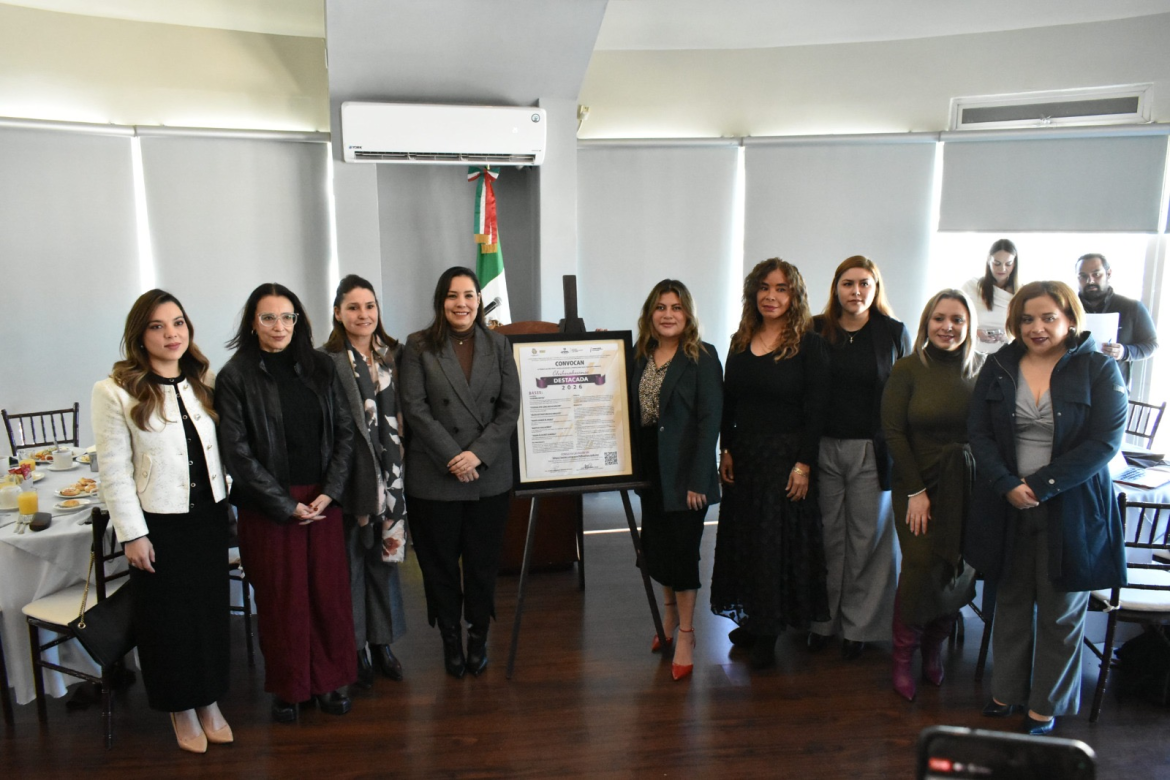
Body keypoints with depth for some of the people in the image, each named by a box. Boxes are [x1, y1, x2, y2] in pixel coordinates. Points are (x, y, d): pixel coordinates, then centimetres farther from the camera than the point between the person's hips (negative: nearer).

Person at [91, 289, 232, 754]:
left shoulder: (205, 381, 3)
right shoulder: (115, 392, -11)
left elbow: (222, 447, 7)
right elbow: (114, 471, -10)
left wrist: (228, 506, 5)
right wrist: (132, 534, -11)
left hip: (209, 516, 4)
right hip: (159, 522, -4)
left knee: (212, 610, 13)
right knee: (168, 618, 10)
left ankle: (210, 702, 31)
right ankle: (181, 710, 29)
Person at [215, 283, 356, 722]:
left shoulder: (319, 368, 6)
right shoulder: (236, 376, -4)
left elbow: (344, 431, 5)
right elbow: (237, 451, -8)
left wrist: (329, 492, -6)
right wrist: (286, 504, -10)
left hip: (322, 501, 3)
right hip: (267, 507, -3)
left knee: (330, 592, 6)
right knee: (281, 599, 6)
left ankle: (330, 681, 23)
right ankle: (287, 688, 23)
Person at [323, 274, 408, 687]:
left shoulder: (393, 355, 9)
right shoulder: (327, 361, -8)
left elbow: (403, 413, 11)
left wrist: (399, 464, 4)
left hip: (389, 471, 5)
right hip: (350, 475, -5)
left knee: (384, 556, 13)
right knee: (350, 561, 5)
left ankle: (382, 643, 27)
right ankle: (354, 649, 19)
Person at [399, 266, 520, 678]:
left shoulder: (497, 345, 6)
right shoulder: (419, 346, -1)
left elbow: (510, 407, 1)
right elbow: (415, 408, -7)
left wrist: (478, 454, -11)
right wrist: (453, 457, -14)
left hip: (489, 475, 2)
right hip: (434, 477, -1)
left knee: (483, 561, 10)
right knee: (440, 563, 8)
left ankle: (478, 637, 28)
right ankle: (451, 639, 26)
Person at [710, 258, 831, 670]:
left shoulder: (809, 345, -8)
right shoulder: (740, 342, 7)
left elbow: (815, 411, -11)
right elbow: (728, 402, 10)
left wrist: (804, 464, -15)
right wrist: (726, 450, 4)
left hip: (786, 456, -5)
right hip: (743, 455, 5)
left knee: (779, 539, 2)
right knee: (743, 537, 11)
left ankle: (768, 634, 15)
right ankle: (754, 619, 27)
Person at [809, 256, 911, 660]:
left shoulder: (893, 332, 2)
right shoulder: (816, 330, 4)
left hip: (872, 452, -1)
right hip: (824, 448, 1)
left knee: (866, 539, 6)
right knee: (827, 536, 7)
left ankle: (859, 623, 20)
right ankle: (823, 618, 20)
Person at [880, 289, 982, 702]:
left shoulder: (983, 370, 2)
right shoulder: (908, 369, -5)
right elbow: (893, 432, -7)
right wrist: (916, 491, -9)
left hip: (968, 490, 2)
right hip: (918, 486, -2)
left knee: (956, 571, 4)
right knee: (921, 570, -7)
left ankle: (933, 650, 25)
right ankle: (902, 659, 10)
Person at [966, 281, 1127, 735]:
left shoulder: (1099, 370, -5)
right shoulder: (998, 368, 3)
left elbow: (1104, 442, -12)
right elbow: (979, 433, -1)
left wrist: (1040, 486, -18)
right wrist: (1008, 486, -15)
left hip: (1071, 509, -3)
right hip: (1007, 508, 3)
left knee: (1060, 613, 9)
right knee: (1011, 602, 15)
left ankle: (1045, 706, 25)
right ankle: (1007, 692, 31)